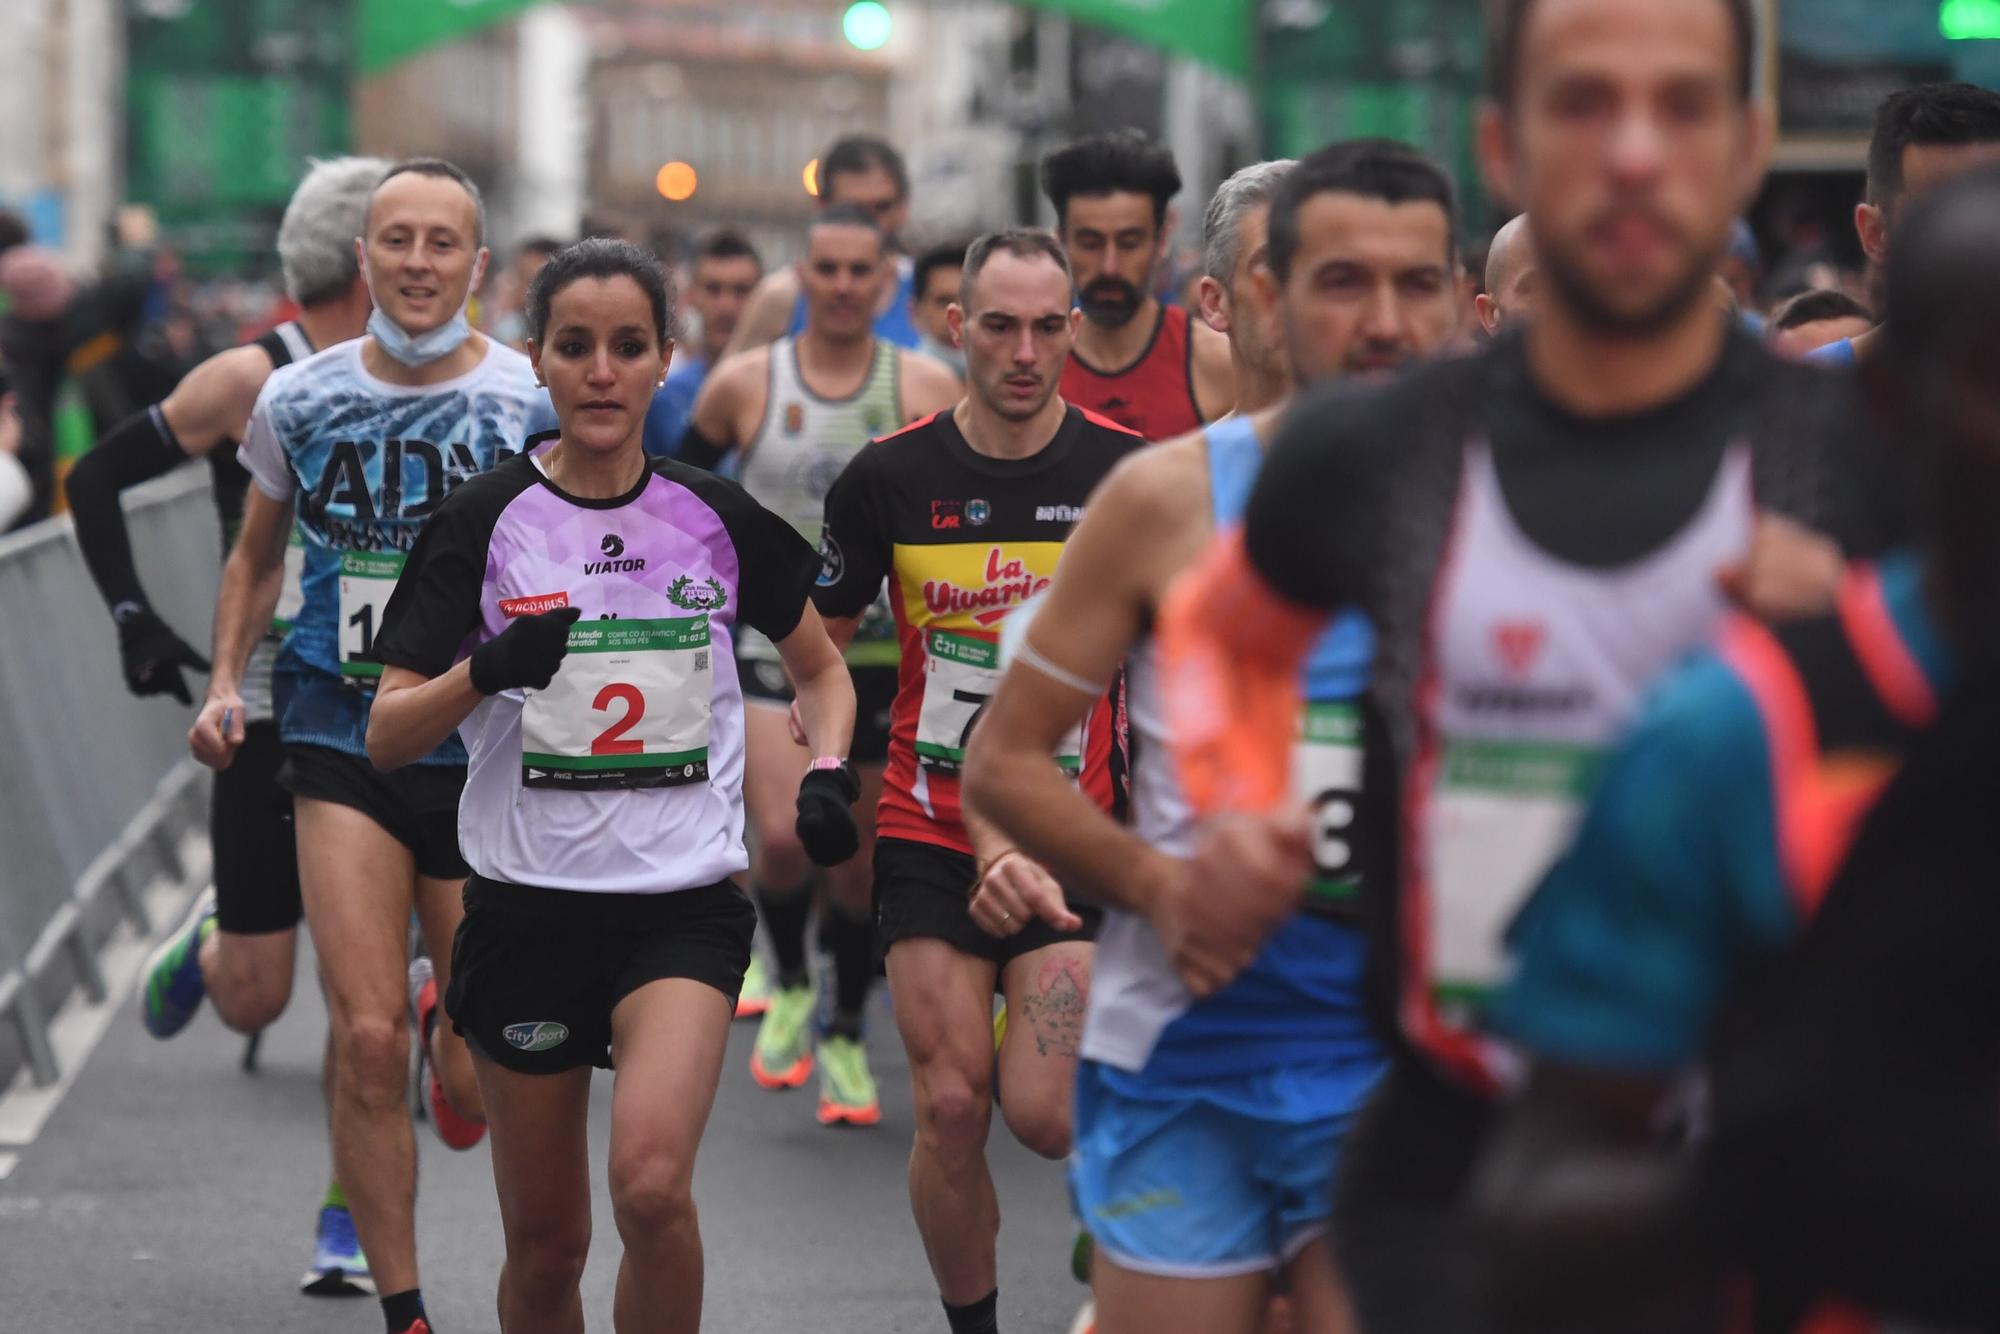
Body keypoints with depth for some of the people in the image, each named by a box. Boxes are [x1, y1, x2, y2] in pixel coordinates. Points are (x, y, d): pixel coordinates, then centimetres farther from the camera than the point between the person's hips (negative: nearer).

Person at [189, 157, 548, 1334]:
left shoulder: (538, 407, -5)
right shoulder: (298, 401, 2)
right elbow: (259, 554, 19)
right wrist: (228, 682, 5)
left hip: (484, 753, -1)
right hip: (342, 749, 1)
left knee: (477, 1084, 5)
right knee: (368, 1041, -10)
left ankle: (456, 1013, 44)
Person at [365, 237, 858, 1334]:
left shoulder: (719, 519, 3)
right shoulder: (483, 522, -2)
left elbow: (822, 671, 18)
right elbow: (386, 737, -4)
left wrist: (828, 773, -2)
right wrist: (489, 670, -23)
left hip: (684, 904, 0)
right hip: (527, 903, 1)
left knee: (651, 1183, -25)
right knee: (545, 1246, 7)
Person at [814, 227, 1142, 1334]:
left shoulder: (1127, 472, -4)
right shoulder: (889, 476, -2)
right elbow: (820, 643, 10)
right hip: (929, 832, 1)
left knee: (1041, 1115, -12)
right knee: (951, 1110, -6)